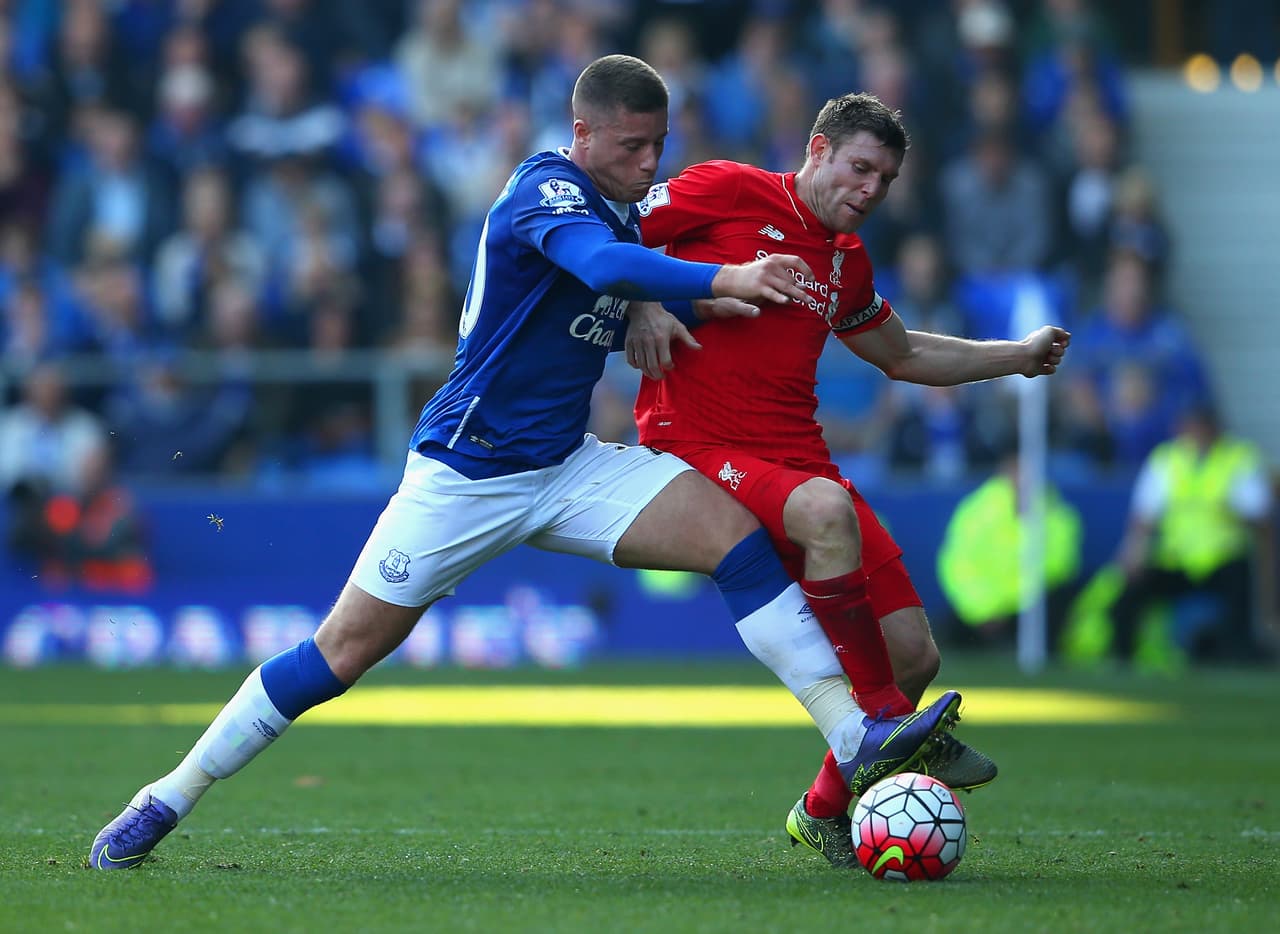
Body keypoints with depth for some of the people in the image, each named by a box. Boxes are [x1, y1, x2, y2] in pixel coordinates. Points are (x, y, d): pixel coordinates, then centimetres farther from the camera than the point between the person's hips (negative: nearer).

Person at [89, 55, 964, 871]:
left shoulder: (621, 208, 8)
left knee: (734, 530, -13)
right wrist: (725, 279, -48)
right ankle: (168, 798, 10)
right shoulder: (547, 190, -16)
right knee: (347, 648, -5)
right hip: (466, 471, -7)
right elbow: (602, 264, -38)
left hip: (569, 467, 7)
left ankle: (856, 738, -17)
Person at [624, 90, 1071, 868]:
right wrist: (639, 308, -16)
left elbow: (903, 355, 35)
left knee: (915, 656, -2)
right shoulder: (730, 192, -2)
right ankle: (886, 719, -25)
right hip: (699, 448, -7)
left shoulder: (846, 262, 18)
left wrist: (1019, 357, 30)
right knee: (828, 510, -39)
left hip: (797, 458, 7)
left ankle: (825, 810, 20)